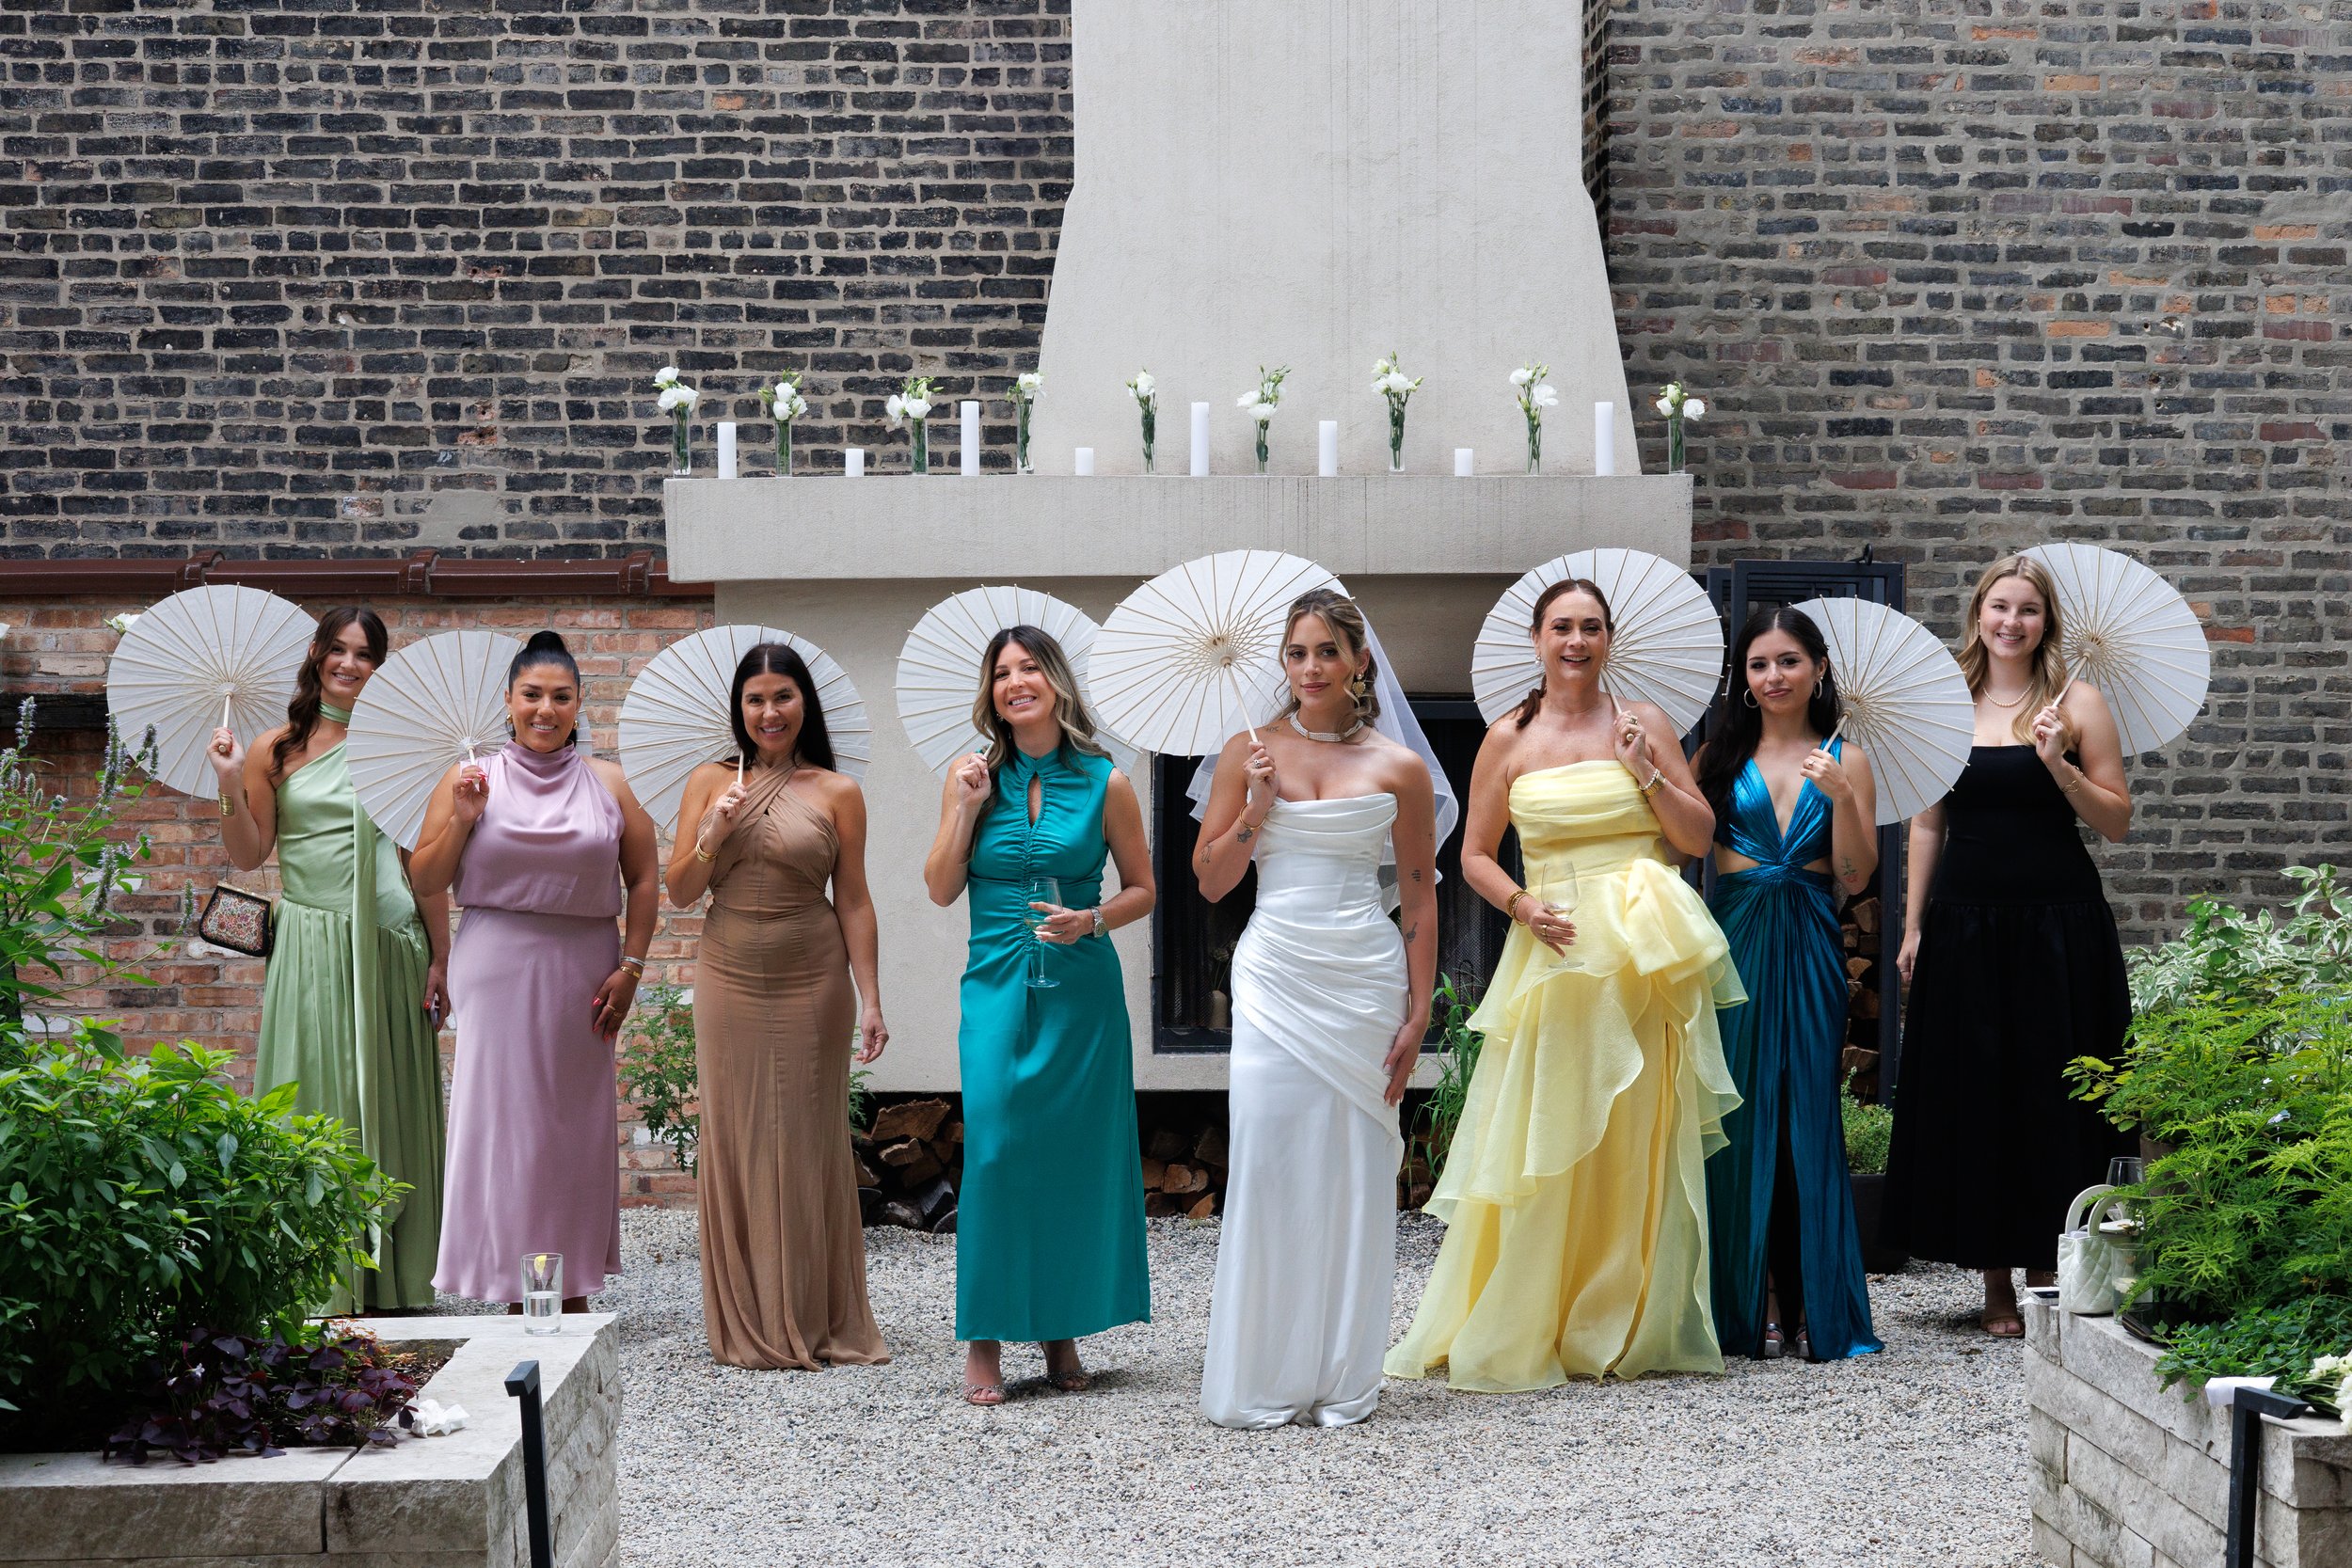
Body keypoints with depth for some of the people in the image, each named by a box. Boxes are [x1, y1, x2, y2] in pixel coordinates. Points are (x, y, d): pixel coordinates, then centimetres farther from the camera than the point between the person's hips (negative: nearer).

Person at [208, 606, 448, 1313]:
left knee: (386, 1103, 5)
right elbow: (248, 856, 7)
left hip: (388, 946, 0)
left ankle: (392, 1281, 12)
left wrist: (440, 958, 1)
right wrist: (231, 790, -8)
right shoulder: (276, 750, 5)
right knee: (316, 1102, -1)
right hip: (310, 947, 0)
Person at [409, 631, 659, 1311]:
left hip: (582, 975, 1)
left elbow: (643, 880, 8)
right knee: (502, 1118, -4)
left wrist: (631, 967, -1)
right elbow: (425, 881, 5)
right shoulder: (471, 779, 5)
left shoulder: (607, 783, 8)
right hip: (496, 973, -1)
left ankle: (573, 1290, 11)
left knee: (577, 1125, 4)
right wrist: (461, 820, -10)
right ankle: (514, 1289, 1)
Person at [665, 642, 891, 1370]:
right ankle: (747, 1325, 13)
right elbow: (679, 894, 6)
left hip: (811, 984, -1)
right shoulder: (710, 782, 6)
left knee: (809, 1144, 3)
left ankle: (817, 1321, 13)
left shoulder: (837, 792, 1)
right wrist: (711, 835, -11)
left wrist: (871, 1000, -4)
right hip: (730, 983, 1)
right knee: (735, 1142, 4)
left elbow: (853, 902, 1)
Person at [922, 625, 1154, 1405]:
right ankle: (985, 1339, 1)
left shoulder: (1103, 783, 1)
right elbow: (941, 890, 5)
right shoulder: (971, 777, 5)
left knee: (1077, 1152, 2)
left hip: (1081, 985, 0)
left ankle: (1063, 1331, 14)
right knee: (995, 1150, -7)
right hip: (997, 985, 0)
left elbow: (1143, 889, 8)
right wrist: (967, 810, -6)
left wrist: (1092, 918, -10)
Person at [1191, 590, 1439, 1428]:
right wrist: (1259, 805, -8)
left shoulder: (1398, 767, 4)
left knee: (1353, 1170, 2)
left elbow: (1420, 902, 6)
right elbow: (1210, 880, 6)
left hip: (1365, 981, 0)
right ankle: (1262, 1380, 5)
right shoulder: (1250, 753, 5)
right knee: (1268, 1163, -5)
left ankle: (1342, 1379, 11)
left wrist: (1417, 1015, 0)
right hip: (1275, 975, 0)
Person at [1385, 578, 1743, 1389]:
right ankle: (1515, 1335, 5)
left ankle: (1630, 1330, 13)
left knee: (1640, 1140, 2)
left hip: (1647, 958, 1)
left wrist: (1646, 773, -8)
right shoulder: (1509, 740, 6)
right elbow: (1475, 855, 9)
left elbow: (1700, 836, 7)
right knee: (1541, 1143, -3)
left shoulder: (1644, 722, 7)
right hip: (1554, 951, -1)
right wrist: (1521, 905, -9)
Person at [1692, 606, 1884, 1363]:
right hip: (1733, 944, 0)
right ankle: (1747, 1306, 5)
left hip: (1808, 950, 0)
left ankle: (1814, 1305, 5)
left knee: (1808, 1119, -1)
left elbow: (1856, 877, 2)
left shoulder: (1845, 759, 8)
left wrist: (1841, 797, -12)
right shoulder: (1721, 754, 8)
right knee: (1740, 1120, -2)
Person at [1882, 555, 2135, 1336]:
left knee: (2051, 1096, 0)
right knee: (1970, 1094, 4)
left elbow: (2116, 823, 0)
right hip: (1964, 925, 2)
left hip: (2057, 925, -2)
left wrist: (2059, 766, -15)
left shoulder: (2077, 703, 1)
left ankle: (2050, 1280, 9)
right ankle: (1997, 1284, 13)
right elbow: (1927, 825, 12)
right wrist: (1913, 927, 7)